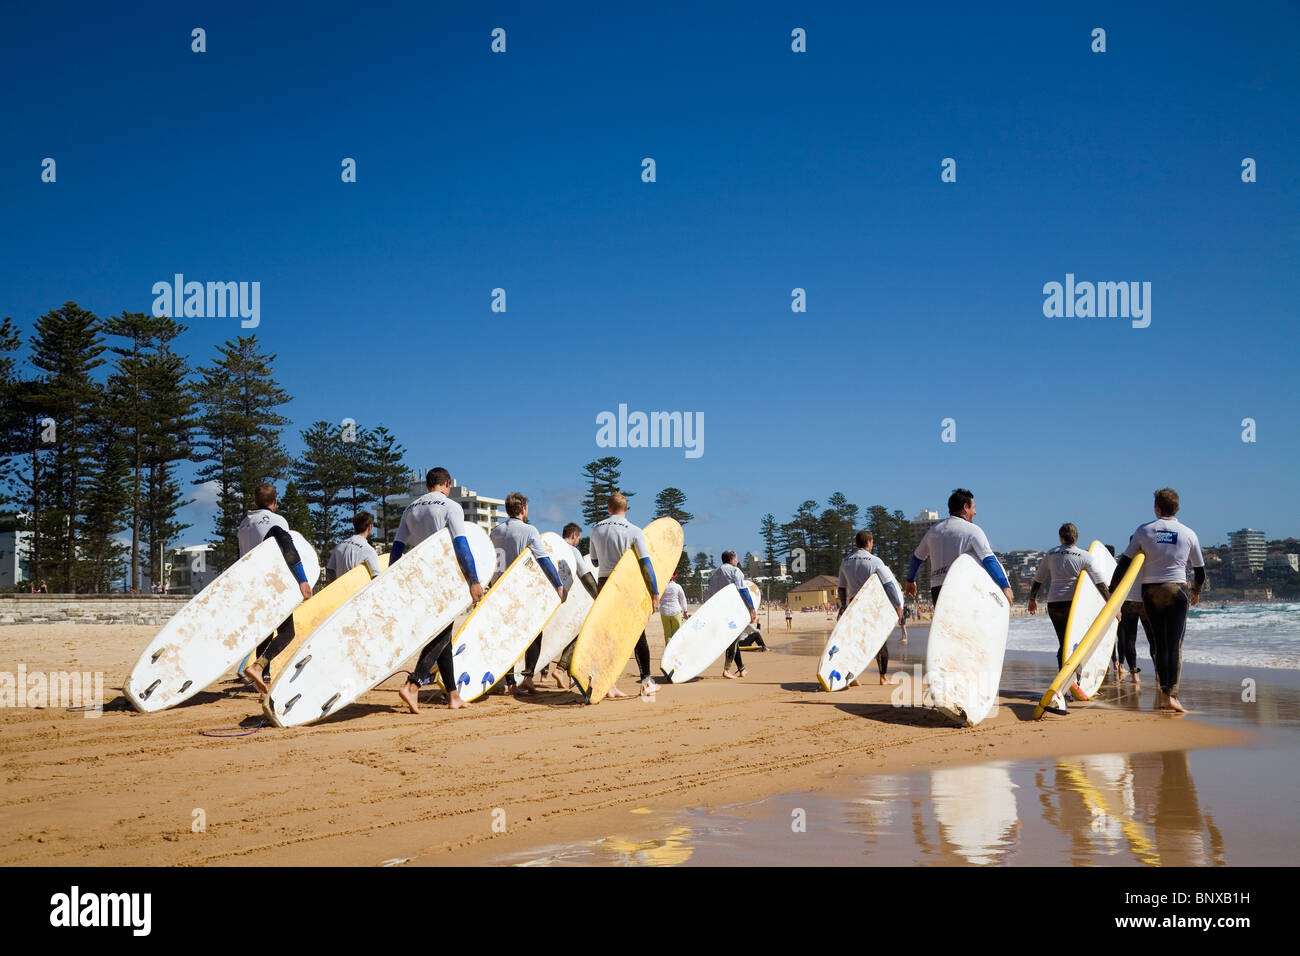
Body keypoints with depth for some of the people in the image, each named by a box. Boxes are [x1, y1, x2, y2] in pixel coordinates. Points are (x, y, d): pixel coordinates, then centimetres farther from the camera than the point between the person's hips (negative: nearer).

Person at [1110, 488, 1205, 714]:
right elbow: (1200, 570, 13)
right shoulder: (1189, 534, 3)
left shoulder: (1143, 531, 1)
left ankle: (1162, 693, 11)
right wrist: (1196, 592, 31)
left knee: (1159, 644, 9)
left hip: (1150, 591, 1)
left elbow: (1124, 562, -1)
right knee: (1175, 645, -2)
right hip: (1177, 590, -1)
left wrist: (1112, 591, 6)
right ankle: (1171, 695, -10)